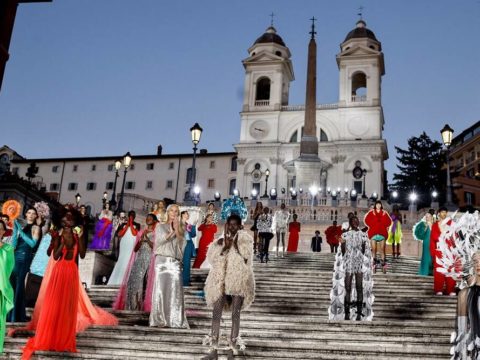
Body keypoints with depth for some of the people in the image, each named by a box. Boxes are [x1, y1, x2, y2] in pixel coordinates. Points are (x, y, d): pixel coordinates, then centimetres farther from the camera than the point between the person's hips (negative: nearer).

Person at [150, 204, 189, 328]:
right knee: (161, 289, -7)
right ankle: (160, 320, -5)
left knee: (175, 290, -6)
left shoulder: (181, 229, 18)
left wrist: (177, 230, -6)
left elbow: (182, 244, 3)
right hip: (162, 261, -1)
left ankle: (175, 320, -5)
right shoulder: (160, 227, 13)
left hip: (175, 262, 2)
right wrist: (172, 232, -8)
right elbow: (160, 240, -4)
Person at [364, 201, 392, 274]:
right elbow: (366, 220, 5)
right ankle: (375, 263, 3)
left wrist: (386, 227, 2)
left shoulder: (384, 213, 12)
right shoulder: (371, 212, 7)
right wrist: (370, 226, -2)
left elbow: (389, 221, 14)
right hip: (373, 233, -1)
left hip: (382, 233, 1)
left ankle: (383, 263, -2)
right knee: (374, 249, -3)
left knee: (382, 249, -2)